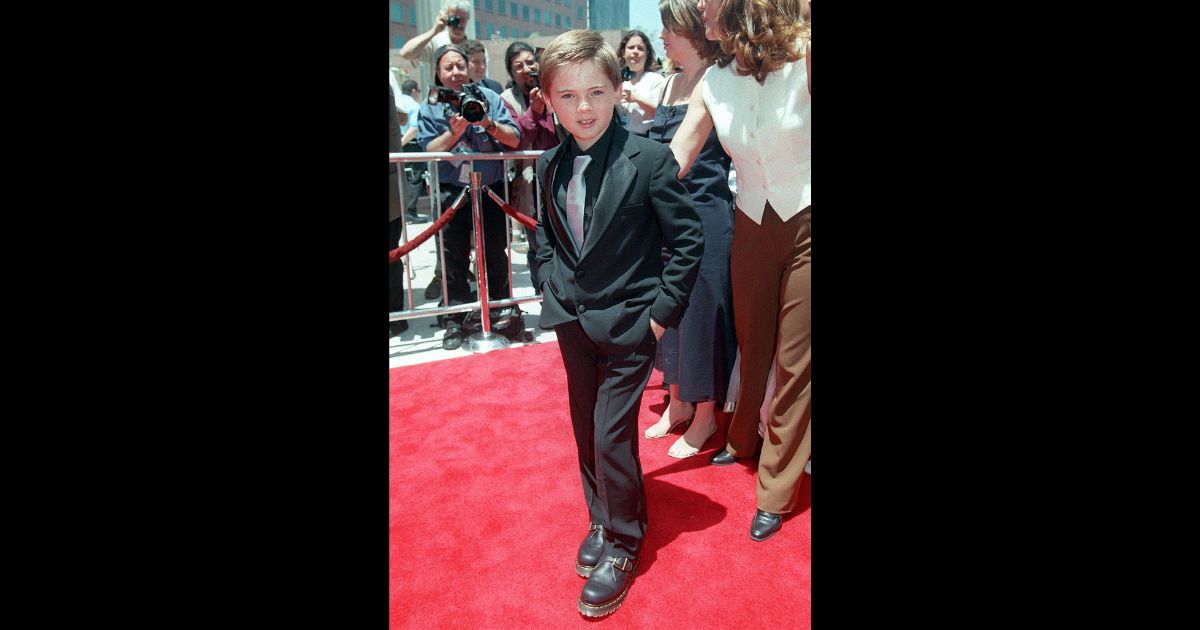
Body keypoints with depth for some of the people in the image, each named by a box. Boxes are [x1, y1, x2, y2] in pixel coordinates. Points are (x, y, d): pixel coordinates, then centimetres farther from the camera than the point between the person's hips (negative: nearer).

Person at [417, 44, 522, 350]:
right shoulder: (430, 107, 4)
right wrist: (454, 131, -19)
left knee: (496, 256, 10)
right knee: (454, 260, 3)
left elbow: (514, 139, -4)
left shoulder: (489, 97, 3)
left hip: (492, 190, 0)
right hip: (452, 193, 0)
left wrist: (488, 123, -20)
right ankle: (454, 320, 13)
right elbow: (428, 150, -5)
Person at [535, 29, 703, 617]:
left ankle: (622, 545, 19)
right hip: (571, 319, 6)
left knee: (612, 436, -3)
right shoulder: (550, 165, 2)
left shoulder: (650, 160, -15)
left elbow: (688, 238, -11)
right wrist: (551, 285, 7)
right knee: (586, 430, 16)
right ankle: (602, 521, 37)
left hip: (627, 322, -5)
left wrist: (663, 310, -13)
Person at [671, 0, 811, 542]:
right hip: (752, 226, 4)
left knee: (795, 360, 4)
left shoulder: (802, 55, -16)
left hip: (804, 225, -4)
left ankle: (777, 487, 19)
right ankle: (743, 441, 43)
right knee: (752, 344, 19)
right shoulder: (713, 83, -3)